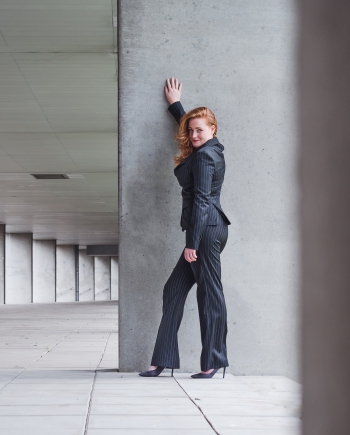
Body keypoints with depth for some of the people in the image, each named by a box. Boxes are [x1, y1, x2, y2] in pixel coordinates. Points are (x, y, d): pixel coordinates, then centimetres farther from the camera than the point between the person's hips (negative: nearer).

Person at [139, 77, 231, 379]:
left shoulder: (204, 156, -11)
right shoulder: (210, 151, 17)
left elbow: (201, 200, -16)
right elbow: (186, 125, 40)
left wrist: (192, 243, -18)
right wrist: (175, 104, 50)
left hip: (207, 229, -11)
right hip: (209, 229, 11)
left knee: (210, 294, -5)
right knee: (174, 291, 8)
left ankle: (213, 362, 0)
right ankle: (164, 359, 8)